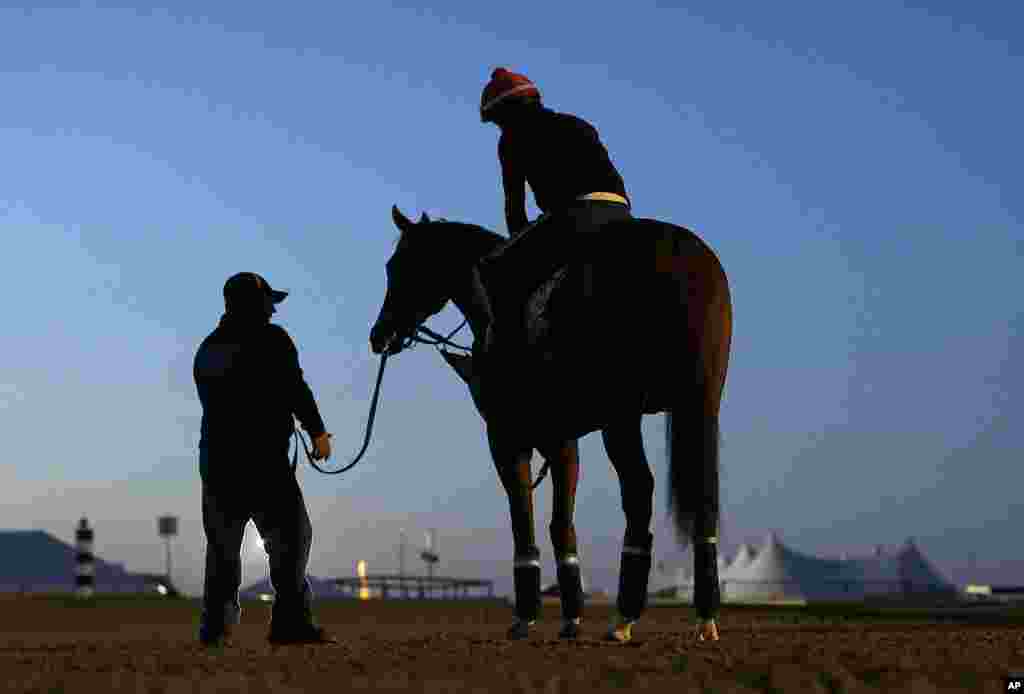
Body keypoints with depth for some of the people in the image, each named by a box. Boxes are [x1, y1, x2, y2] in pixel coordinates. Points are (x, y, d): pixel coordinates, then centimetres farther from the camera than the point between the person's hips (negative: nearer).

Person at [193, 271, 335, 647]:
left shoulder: (207, 350, 16)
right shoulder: (271, 338, -4)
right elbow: (295, 388, -8)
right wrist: (318, 431, 0)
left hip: (215, 457, 7)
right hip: (262, 456, -7)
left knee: (222, 545, 12)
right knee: (290, 534, -6)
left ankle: (216, 626, 10)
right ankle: (291, 620, -16)